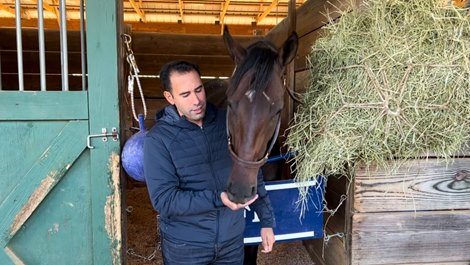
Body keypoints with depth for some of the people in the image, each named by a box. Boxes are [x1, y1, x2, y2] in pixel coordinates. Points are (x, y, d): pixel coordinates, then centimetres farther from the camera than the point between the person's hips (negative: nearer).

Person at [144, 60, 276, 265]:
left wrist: (266, 221, 5)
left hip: (232, 240, 3)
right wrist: (218, 199, -28)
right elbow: (163, 200, -19)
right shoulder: (159, 138, -15)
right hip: (185, 247, -3)